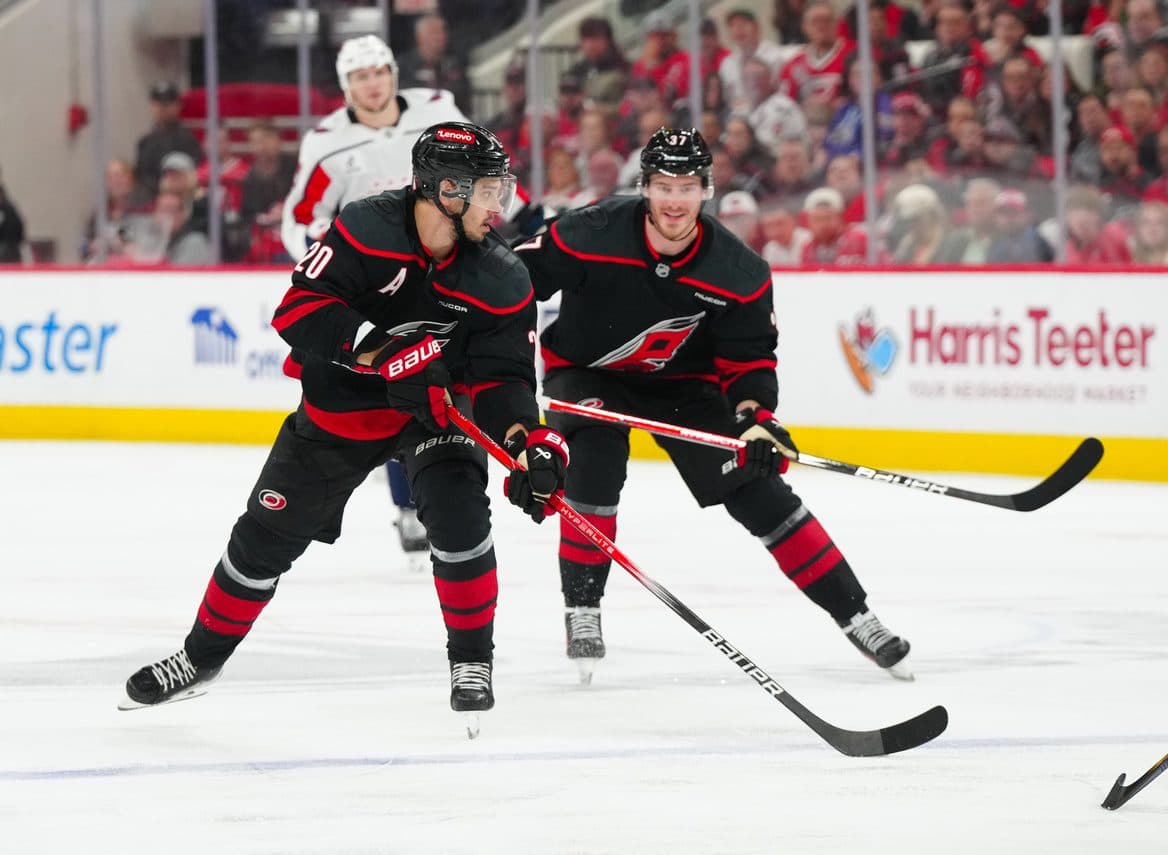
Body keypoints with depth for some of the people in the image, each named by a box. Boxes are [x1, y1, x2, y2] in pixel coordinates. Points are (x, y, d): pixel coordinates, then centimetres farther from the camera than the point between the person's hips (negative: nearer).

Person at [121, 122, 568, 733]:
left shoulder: (501, 278, -17)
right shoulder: (366, 229, -26)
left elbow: (502, 376, -15)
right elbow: (299, 309, -30)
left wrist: (527, 441, -33)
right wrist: (383, 350, -40)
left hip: (437, 406, 0)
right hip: (341, 402, 0)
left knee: (458, 515, -25)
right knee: (268, 533, 7)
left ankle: (472, 661, -6)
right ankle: (202, 656, 29)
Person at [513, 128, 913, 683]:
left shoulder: (739, 273, -19)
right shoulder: (591, 236, -27)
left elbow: (748, 358, -10)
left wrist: (756, 417, -26)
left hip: (680, 382, 2)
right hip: (585, 372, -2)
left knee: (757, 488, -6)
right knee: (596, 464, -30)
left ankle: (854, 615, 1)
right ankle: (581, 609, -12)